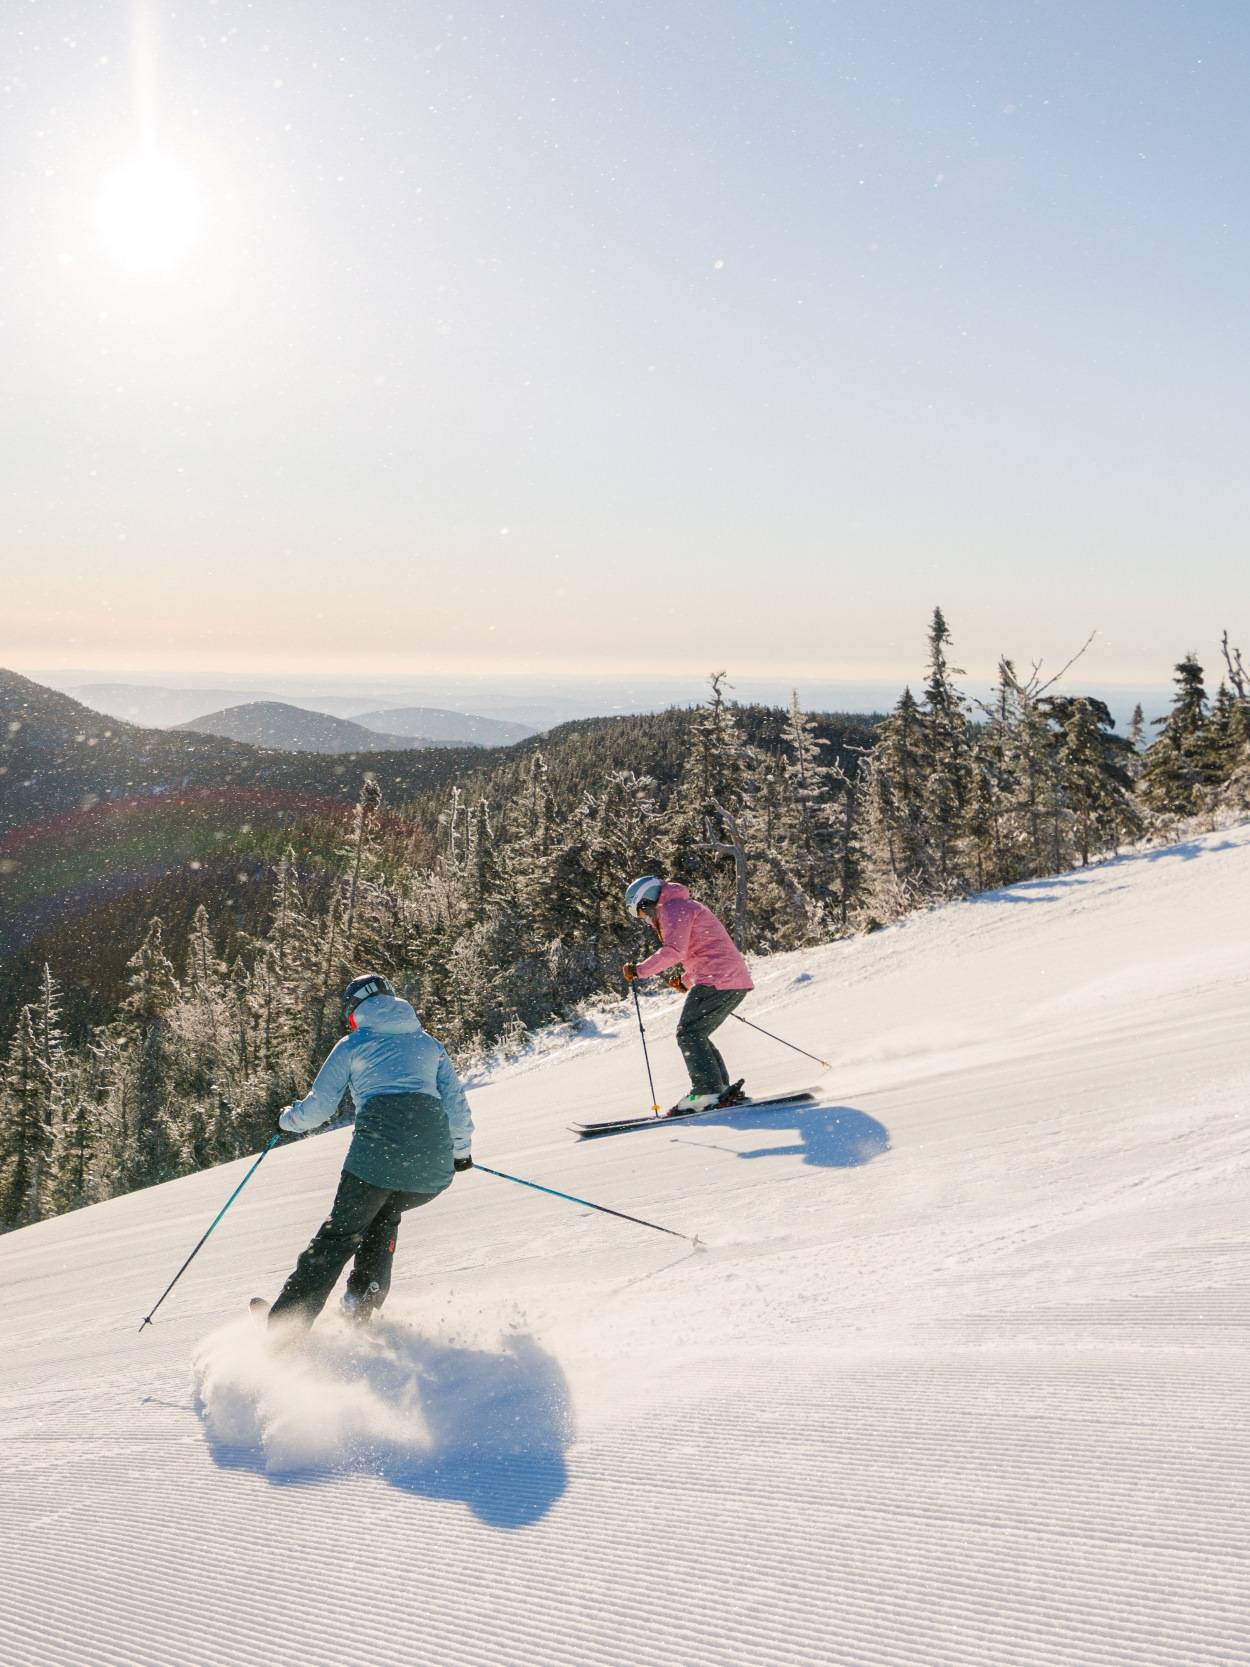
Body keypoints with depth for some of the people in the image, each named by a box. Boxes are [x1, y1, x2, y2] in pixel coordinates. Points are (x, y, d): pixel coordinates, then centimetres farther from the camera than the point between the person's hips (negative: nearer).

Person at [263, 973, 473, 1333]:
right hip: (434, 1158, 3)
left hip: (379, 1145, -3)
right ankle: (362, 1305, 17)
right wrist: (461, 1150, 34)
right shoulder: (429, 1044, 26)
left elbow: (319, 1106, 15)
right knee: (385, 1212, 29)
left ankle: (285, 1323, 6)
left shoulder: (352, 1045, 17)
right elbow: (455, 1103, 19)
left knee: (340, 1234, 10)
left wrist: (288, 1119, 36)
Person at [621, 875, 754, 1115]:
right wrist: (686, 982, 28)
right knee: (696, 1035, 14)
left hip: (717, 980, -10)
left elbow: (673, 951, -20)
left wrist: (639, 970, -12)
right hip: (735, 981, 10)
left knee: (689, 1034, -7)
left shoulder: (672, 909, -5)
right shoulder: (684, 907, 27)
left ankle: (709, 1091, -11)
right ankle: (723, 1090, 12)